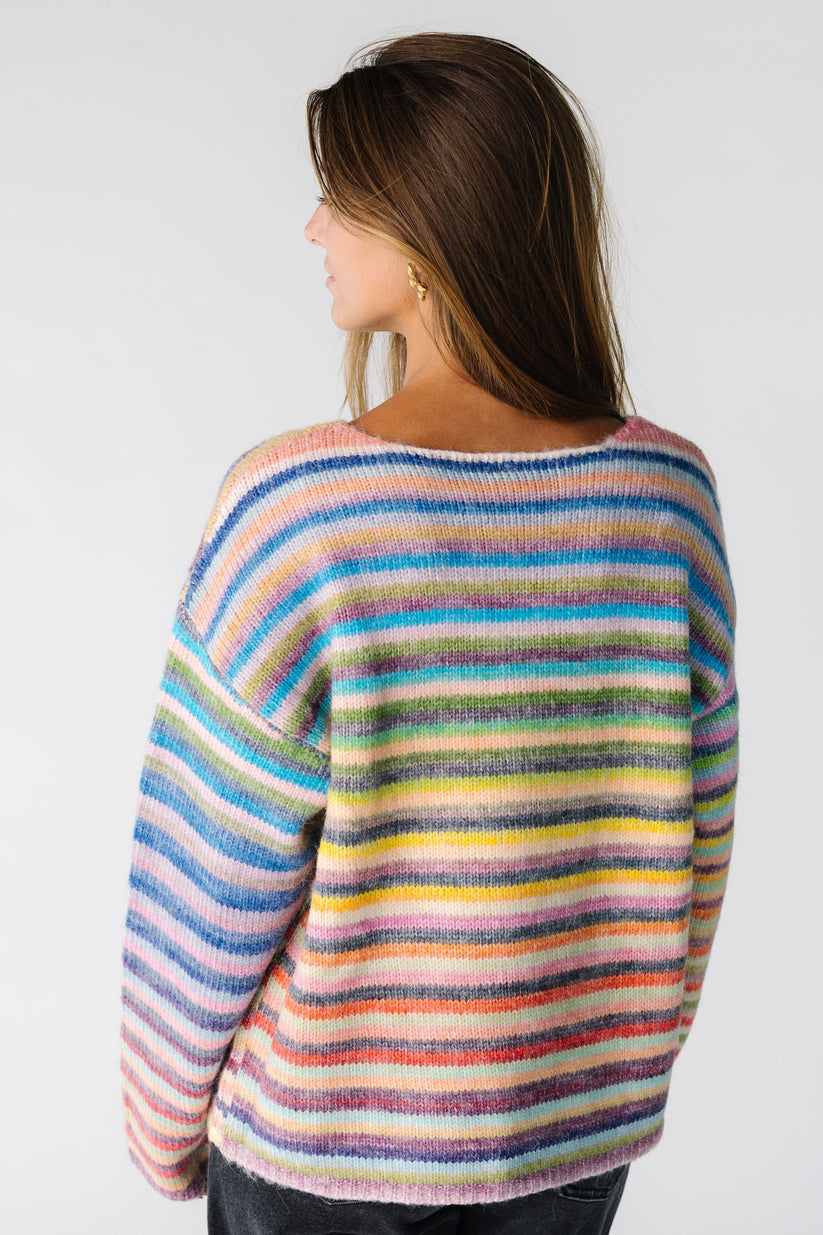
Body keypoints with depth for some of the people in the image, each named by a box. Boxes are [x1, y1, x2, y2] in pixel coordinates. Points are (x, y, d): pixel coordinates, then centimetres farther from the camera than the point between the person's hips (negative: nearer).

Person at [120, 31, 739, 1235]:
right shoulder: (670, 494, -12)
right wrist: (638, 1063, 13)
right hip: (573, 1137, 3)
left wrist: (165, 1121, 1)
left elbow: (209, 880, -16)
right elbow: (696, 845, -3)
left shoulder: (291, 506, -24)